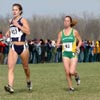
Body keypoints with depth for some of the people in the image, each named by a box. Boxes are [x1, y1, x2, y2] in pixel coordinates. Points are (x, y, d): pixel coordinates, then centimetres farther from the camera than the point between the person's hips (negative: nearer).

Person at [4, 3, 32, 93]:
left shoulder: (23, 20, -6)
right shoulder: (11, 21, 11)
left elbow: (28, 32, -20)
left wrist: (17, 25, -23)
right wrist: (8, 32, 9)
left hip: (23, 46, -4)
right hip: (13, 47, 4)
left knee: (25, 67, 14)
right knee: (10, 67, -14)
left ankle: (28, 81, 41)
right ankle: (10, 87, -23)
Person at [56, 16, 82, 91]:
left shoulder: (74, 32, 0)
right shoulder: (61, 33, 6)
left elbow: (80, 41, 8)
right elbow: (58, 43, 10)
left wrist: (78, 46, -11)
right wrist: (58, 45, -13)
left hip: (73, 54, -2)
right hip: (65, 54, 2)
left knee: (72, 72, -14)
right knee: (67, 72, -5)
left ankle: (77, 76, 22)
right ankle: (70, 87, 11)